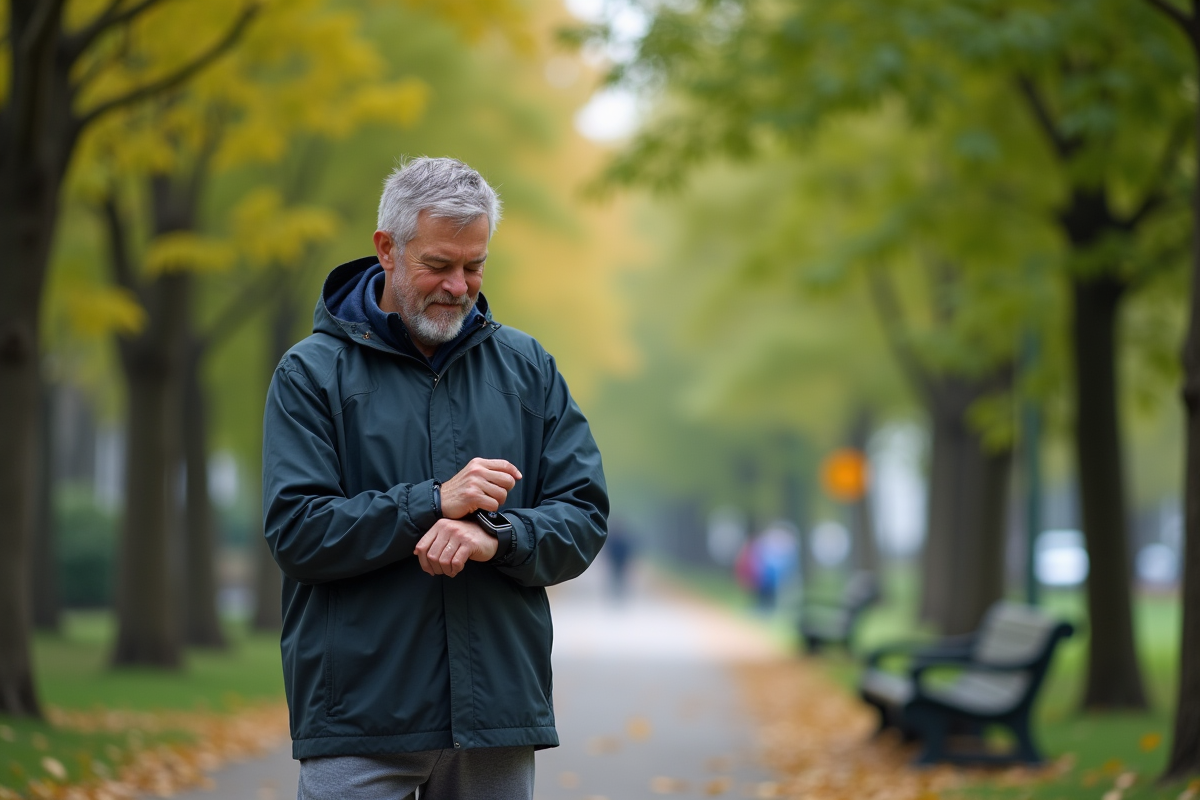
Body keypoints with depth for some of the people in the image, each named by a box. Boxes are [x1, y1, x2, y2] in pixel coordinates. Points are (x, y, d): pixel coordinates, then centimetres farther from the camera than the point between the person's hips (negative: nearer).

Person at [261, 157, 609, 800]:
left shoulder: (528, 367, 11)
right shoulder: (312, 373, 1)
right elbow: (295, 531, -9)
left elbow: (584, 516, 5)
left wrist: (496, 535, -15)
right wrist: (434, 502, -18)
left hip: (499, 709, 3)